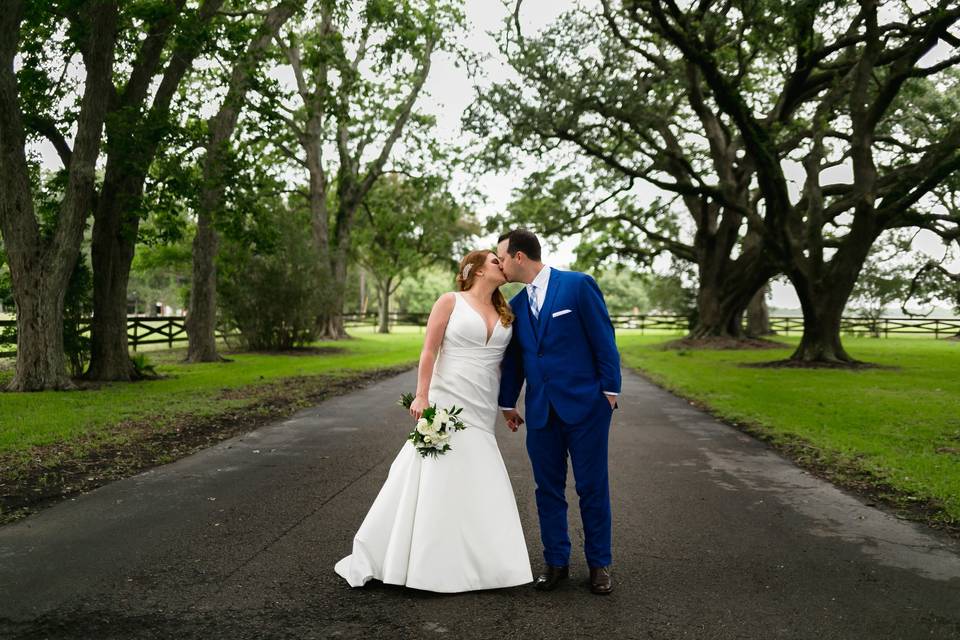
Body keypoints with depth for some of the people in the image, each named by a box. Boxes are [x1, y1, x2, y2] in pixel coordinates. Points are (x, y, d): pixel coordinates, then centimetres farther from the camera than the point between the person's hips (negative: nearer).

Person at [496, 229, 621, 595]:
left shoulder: (578, 285, -6)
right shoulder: (517, 305, 11)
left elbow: (603, 338, -6)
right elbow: (514, 357, 18)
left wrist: (610, 390, -8)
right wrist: (507, 403, 22)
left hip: (585, 404, -5)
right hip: (541, 412, 5)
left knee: (593, 487, 4)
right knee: (548, 489, 9)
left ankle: (599, 563, 19)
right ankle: (556, 562, 22)